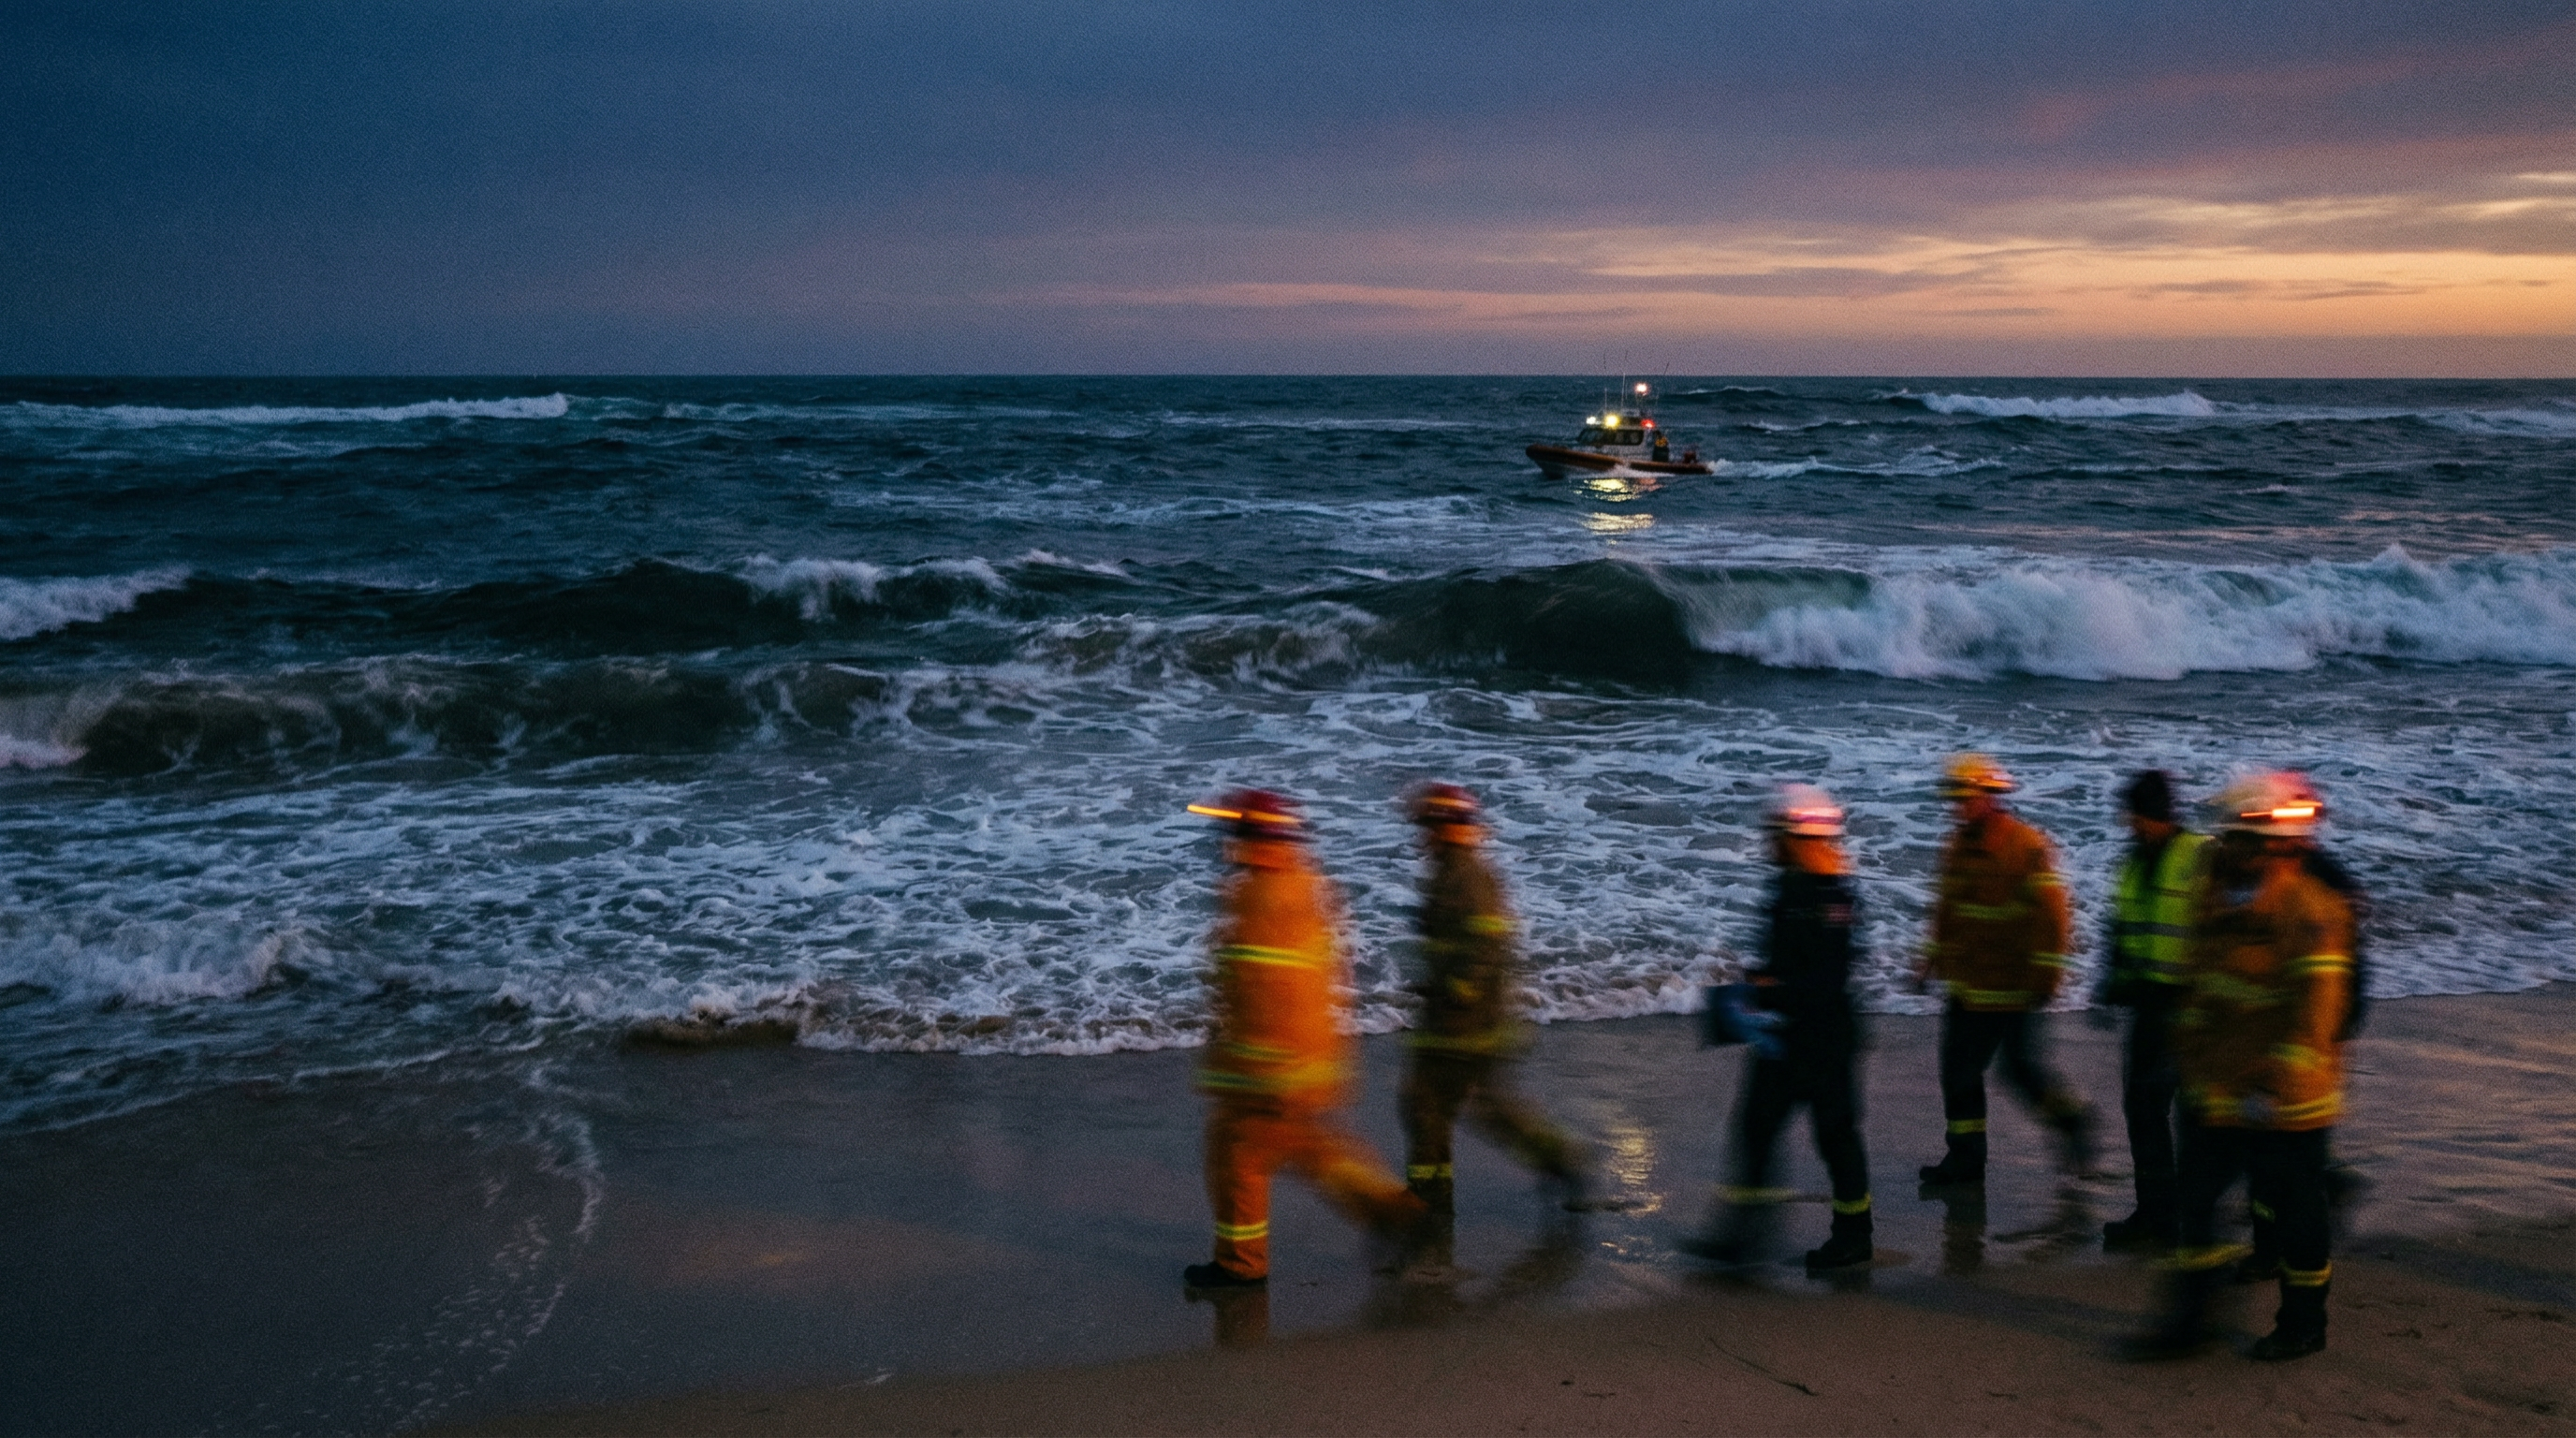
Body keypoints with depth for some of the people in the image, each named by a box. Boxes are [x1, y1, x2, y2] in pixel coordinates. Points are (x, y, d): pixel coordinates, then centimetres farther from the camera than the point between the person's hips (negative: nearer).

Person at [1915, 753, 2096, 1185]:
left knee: (2021, 1065, 1)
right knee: (1958, 1066, 7)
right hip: (1968, 983, 7)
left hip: (2012, 983, -7)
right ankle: (1966, 1157, 15)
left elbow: (2050, 914, -14)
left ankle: (2072, 1118, 25)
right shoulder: (1958, 846, 10)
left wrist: (2045, 973, -15)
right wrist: (1935, 959, 21)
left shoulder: (2027, 846, -14)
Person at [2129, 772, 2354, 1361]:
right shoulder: (2217, 903, 8)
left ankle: (2303, 1324, 25)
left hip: (2284, 1103, -8)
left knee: (2294, 1207, 8)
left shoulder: (2310, 912, -17)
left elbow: (2313, 1013, -20)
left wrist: (2272, 1087, -21)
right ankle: (2186, 1319, 17)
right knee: (2196, 1200, 8)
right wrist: (2192, 1063, 16)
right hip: (2217, 1093, 8)